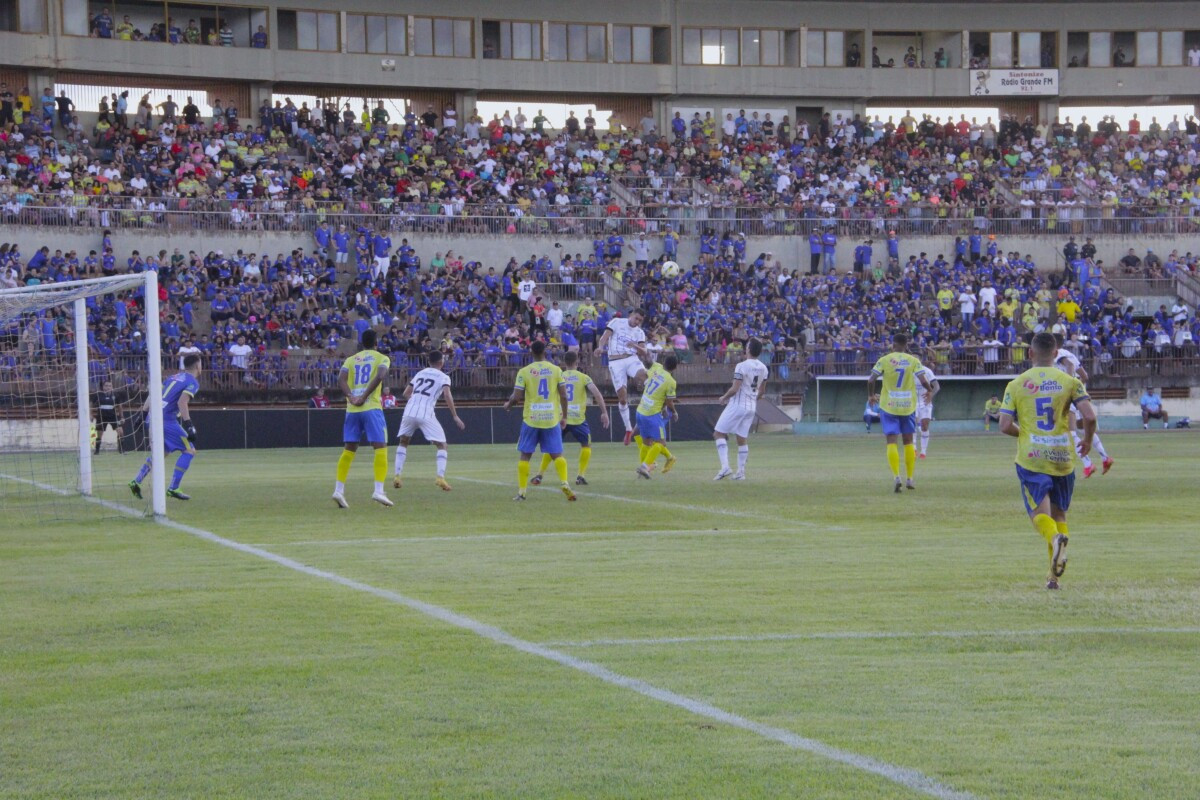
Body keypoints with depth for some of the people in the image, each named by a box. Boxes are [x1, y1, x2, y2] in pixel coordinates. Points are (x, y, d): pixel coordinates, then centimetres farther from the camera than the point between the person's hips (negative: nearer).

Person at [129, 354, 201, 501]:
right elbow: (182, 402, -19)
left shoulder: (174, 377, 20)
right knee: (189, 451, -1)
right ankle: (173, 488, -8)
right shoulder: (193, 382, -3)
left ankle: (136, 482, 21)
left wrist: (144, 412, 19)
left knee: (162, 451, 25)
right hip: (167, 420, -8)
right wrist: (188, 424, -22)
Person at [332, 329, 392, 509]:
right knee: (380, 447, -3)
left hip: (352, 409, 4)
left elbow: (341, 379, -2)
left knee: (348, 450, 12)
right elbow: (379, 376, -14)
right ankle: (378, 491, -16)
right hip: (371, 407, -4)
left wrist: (351, 397, -12)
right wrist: (364, 397, -14)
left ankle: (339, 490, 4)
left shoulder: (351, 360, 16)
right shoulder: (382, 358, 6)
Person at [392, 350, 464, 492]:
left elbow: (406, 393, 24)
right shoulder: (443, 377, 7)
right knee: (442, 445, 5)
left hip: (409, 411, 4)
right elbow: (447, 395, -10)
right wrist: (455, 416, -9)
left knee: (403, 442, 25)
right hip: (426, 414, -4)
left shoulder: (419, 374, 22)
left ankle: (397, 476, 15)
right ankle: (440, 476, -15)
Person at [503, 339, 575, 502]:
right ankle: (564, 484, -15)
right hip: (552, 419, 1)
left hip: (531, 419, -1)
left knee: (525, 455, 9)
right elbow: (563, 396, -1)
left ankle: (521, 491, 7)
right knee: (557, 455, 6)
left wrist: (508, 405, 15)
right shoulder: (556, 370, 0)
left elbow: (516, 396, -7)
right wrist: (564, 416, 10)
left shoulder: (524, 372, -4)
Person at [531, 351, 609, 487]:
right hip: (578, 418, -2)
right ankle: (581, 476, 6)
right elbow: (597, 394, -9)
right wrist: (604, 412, -6)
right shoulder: (583, 377, 3)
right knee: (586, 445, 17)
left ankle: (539, 475, 10)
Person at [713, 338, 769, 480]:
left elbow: (734, 389, -19)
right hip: (751, 407, 7)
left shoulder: (742, 366, -16)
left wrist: (724, 398, -2)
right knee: (741, 439, 14)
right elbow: (762, 390, 15)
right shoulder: (763, 368, 6)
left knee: (719, 433, -1)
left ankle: (725, 466, -16)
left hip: (737, 405, -7)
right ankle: (741, 472, 11)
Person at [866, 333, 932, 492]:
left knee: (892, 442, -2)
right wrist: (929, 390, 14)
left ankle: (897, 477, -18)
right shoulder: (913, 361, -2)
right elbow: (923, 381, -9)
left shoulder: (884, 360, -5)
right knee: (908, 442, 14)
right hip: (908, 406, 2)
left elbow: (871, 380, -10)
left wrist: (871, 395, 8)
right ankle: (910, 478, 17)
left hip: (889, 406, -2)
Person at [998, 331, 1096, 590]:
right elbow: (1089, 416, -10)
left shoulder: (1016, 385, 0)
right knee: (1059, 513, 15)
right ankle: (1054, 575, 8)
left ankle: (1055, 537, -38)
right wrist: (1087, 440, 10)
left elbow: (1005, 426, -4)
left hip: (1031, 458, -1)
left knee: (1040, 512, -2)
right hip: (1063, 457, 1)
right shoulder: (1070, 382, 0)